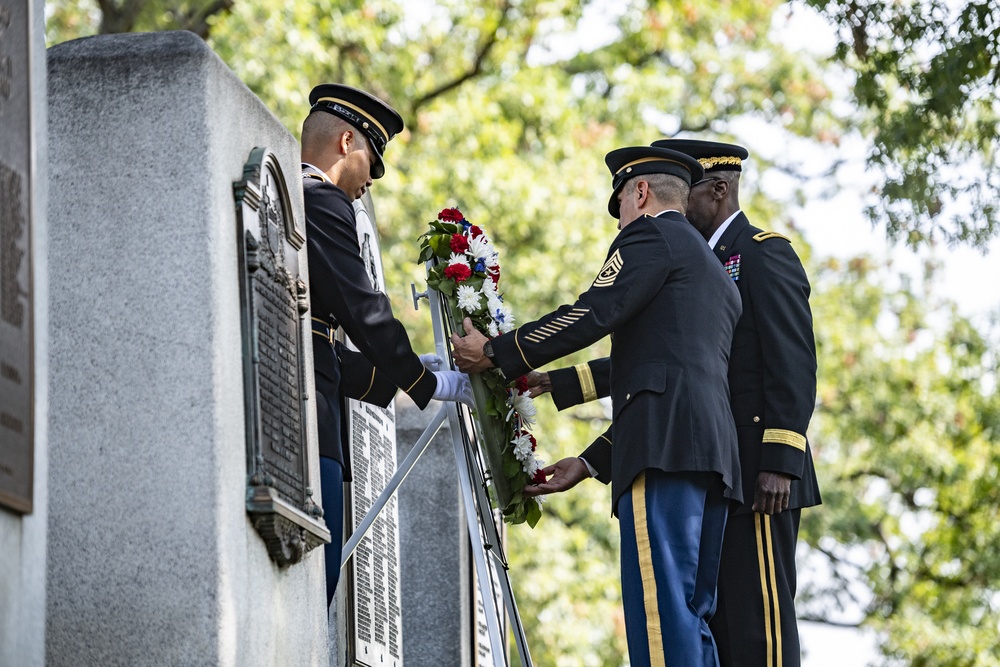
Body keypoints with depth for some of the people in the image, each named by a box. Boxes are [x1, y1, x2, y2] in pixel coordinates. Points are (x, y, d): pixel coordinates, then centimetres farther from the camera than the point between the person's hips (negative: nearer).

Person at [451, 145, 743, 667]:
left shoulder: (652, 235, 5)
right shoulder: (717, 275, 32)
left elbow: (590, 316, -6)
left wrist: (494, 354, 2)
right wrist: (593, 461, 32)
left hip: (664, 448, -9)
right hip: (715, 454, 9)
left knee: (659, 605, -16)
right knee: (690, 614, 6)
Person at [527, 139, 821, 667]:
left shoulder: (765, 256, -4)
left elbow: (794, 368, -13)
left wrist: (780, 462, -20)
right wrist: (557, 384, 13)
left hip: (758, 472, -9)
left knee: (759, 614, -12)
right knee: (711, 619, 6)